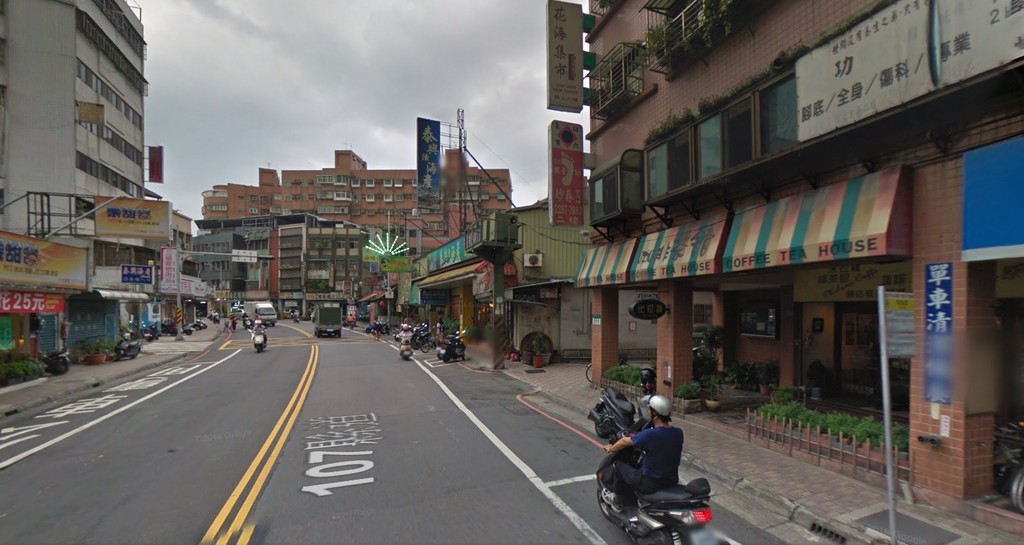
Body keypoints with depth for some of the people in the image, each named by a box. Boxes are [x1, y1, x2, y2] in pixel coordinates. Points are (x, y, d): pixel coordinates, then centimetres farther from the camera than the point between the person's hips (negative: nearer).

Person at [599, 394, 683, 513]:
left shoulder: (650, 434, -25)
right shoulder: (678, 433, -7)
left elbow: (625, 442, -9)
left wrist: (611, 448, 12)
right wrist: (636, 436, 24)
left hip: (650, 484, -6)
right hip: (672, 483, 7)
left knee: (618, 465, 13)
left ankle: (616, 499, 32)